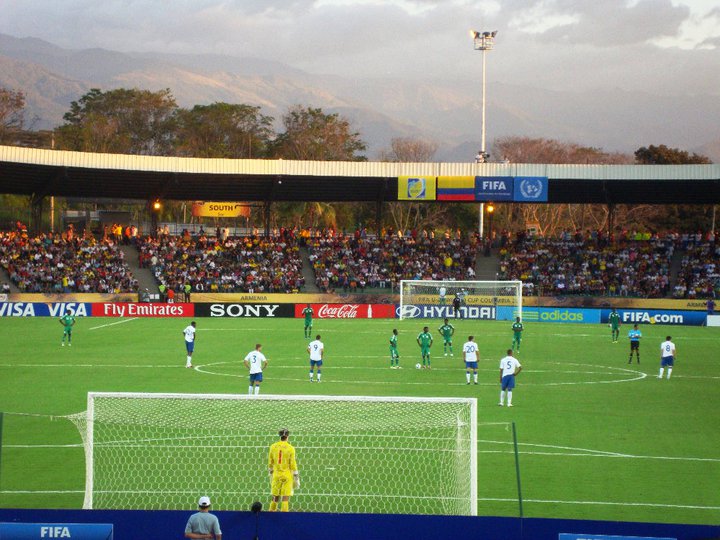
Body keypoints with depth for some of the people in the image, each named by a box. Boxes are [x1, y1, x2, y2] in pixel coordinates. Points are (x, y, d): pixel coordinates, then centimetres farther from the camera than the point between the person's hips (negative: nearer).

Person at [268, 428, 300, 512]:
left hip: (276, 474, 3)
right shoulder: (290, 448, -8)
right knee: (285, 498, -2)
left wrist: (271, 474, 24)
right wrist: (296, 477, 0)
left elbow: (270, 462, 11)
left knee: (275, 497, 12)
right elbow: (293, 464, -7)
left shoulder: (273, 447, 2)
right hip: (287, 475, -3)